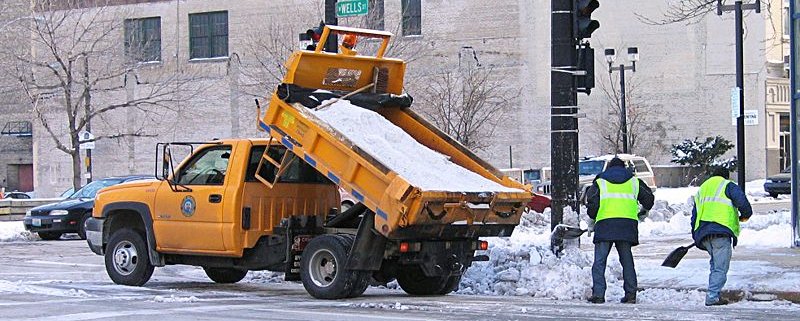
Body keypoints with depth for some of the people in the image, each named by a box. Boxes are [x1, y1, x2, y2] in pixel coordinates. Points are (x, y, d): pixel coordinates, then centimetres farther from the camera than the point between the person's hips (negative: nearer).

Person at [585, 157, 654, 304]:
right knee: (627, 260, 12)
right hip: (628, 224, 2)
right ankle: (630, 293, 8)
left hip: (605, 223, -2)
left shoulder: (600, 182, 13)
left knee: (599, 261, 0)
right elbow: (648, 198, 19)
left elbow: (592, 203, 4)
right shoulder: (634, 181, 19)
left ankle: (598, 293, -8)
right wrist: (644, 212, 37)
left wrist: (592, 220, 18)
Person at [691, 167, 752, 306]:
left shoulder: (701, 190, 29)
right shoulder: (728, 185, 8)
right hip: (720, 231, -7)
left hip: (702, 232, 7)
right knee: (721, 267, -6)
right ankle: (712, 297, -14)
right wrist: (746, 214, 9)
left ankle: (714, 294, 11)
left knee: (715, 264, 17)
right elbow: (741, 200, -10)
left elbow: (694, 216, 26)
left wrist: (696, 237, 27)